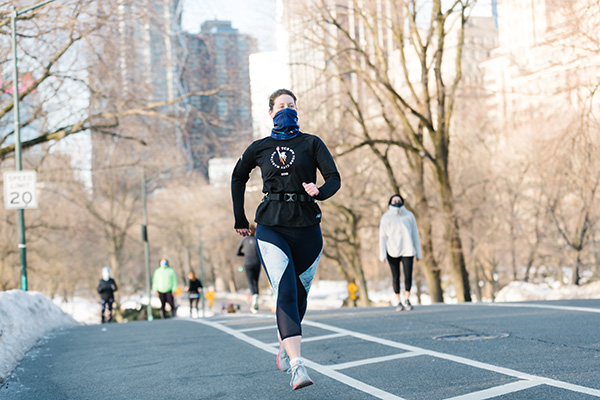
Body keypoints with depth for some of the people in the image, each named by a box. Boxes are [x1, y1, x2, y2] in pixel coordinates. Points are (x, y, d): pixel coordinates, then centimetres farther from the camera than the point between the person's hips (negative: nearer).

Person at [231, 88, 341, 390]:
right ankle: (297, 366, -27)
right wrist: (240, 219, 23)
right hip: (271, 228, -1)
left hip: (307, 228, 1)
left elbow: (334, 178, -4)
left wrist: (320, 192, -26)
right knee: (285, 293, -17)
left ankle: (284, 346, 39)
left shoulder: (311, 144, 6)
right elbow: (238, 178, 25)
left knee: (299, 295, 11)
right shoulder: (259, 148, 10)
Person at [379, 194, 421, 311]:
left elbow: (415, 235, 8)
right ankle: (399, 302, 13)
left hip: (407, 250, 0)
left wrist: (418, 253, 6)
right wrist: (382, 255, -6)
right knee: (395, 277, 2)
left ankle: (407, 299, 15)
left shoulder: (409, 216, 5)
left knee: (408, 276, -6)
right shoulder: (386, 218, 2)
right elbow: (382, 237, 0)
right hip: (392, 252, 0)